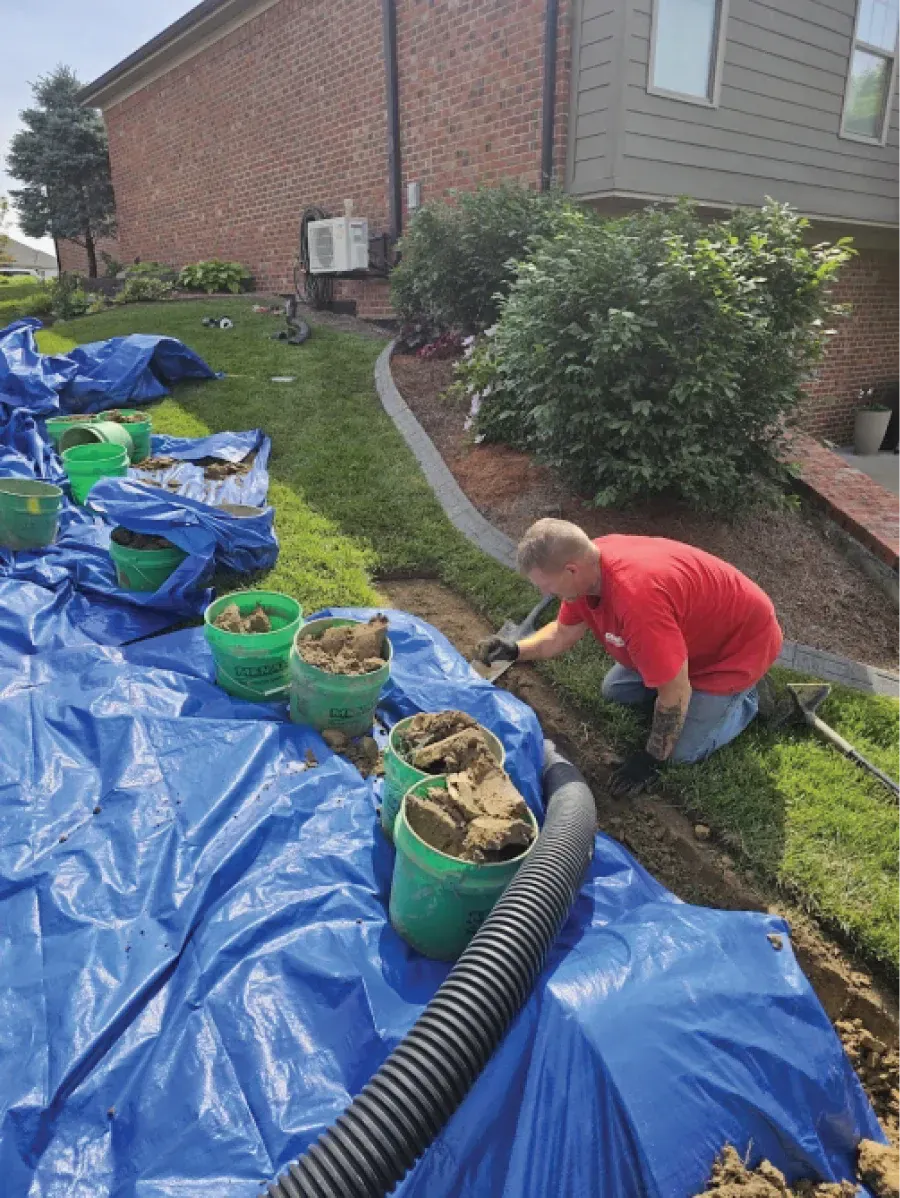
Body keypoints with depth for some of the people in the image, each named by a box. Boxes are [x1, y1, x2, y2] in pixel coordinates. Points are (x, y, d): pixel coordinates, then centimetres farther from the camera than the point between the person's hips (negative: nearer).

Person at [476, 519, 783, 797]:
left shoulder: (637, 597, -43)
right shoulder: (587, 563, -16)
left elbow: (675, 693, -31)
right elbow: (563, 632, 4)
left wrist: (653, 759, -17)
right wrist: (515, 650, -12)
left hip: (741, 640, -8)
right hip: (695, 629, 8)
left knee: (684, 750, -8)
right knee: (614, 689, 9)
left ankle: (748, 696, 12)